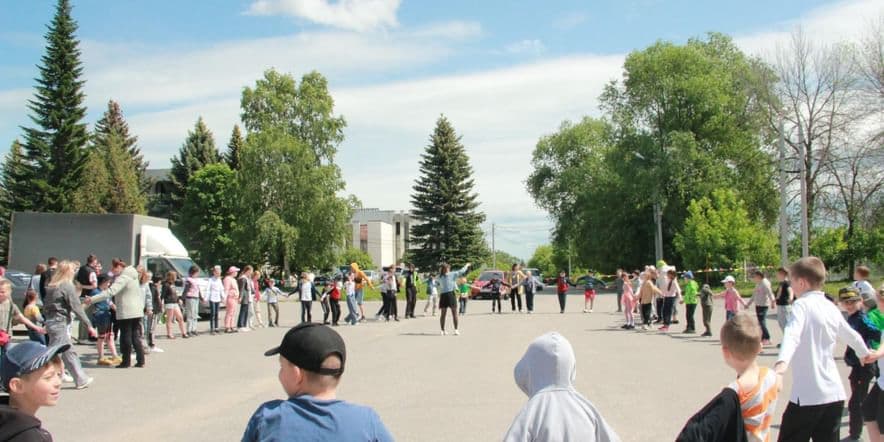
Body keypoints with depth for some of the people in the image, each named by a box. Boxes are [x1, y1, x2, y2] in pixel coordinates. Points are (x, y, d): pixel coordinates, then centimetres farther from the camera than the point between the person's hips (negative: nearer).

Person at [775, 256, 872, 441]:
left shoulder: (802, 305, -10)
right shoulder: (832, 308, 10)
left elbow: (792, 335, -29)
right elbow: (852, 337, 27)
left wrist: (781, 363, -44)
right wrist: (865, 353, 48)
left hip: (808, 395, -7)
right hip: (834, 393, 7)